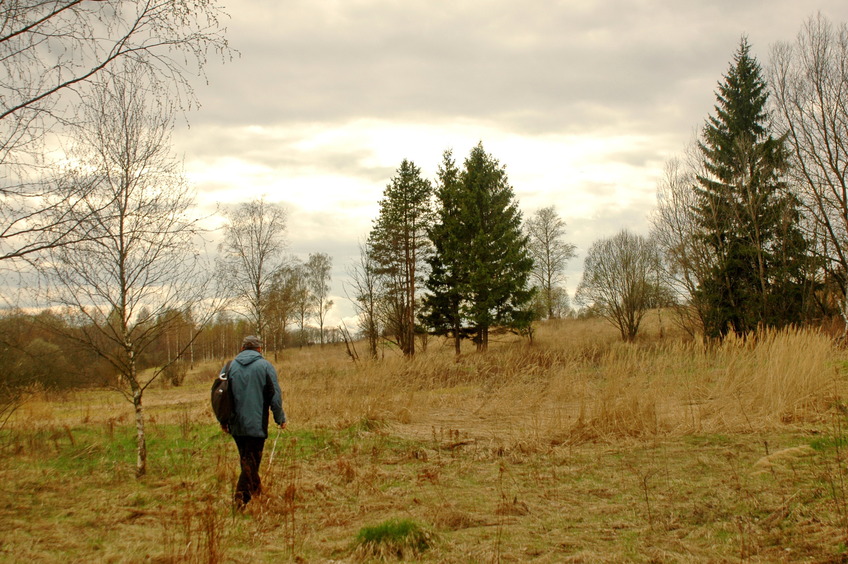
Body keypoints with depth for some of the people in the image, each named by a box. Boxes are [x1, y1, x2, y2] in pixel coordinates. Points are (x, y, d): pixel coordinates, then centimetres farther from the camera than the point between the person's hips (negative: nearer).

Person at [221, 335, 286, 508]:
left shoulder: (230, 366, 6)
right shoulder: (264, 366, -5)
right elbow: (275, 396, -7)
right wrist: (280, 419, 6)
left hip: (235, 424, 4)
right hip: (256, 423, -4)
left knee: (246, 460, 19)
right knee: (251, 462, 0)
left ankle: (257, 490, 30)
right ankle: (241, 499, -5)